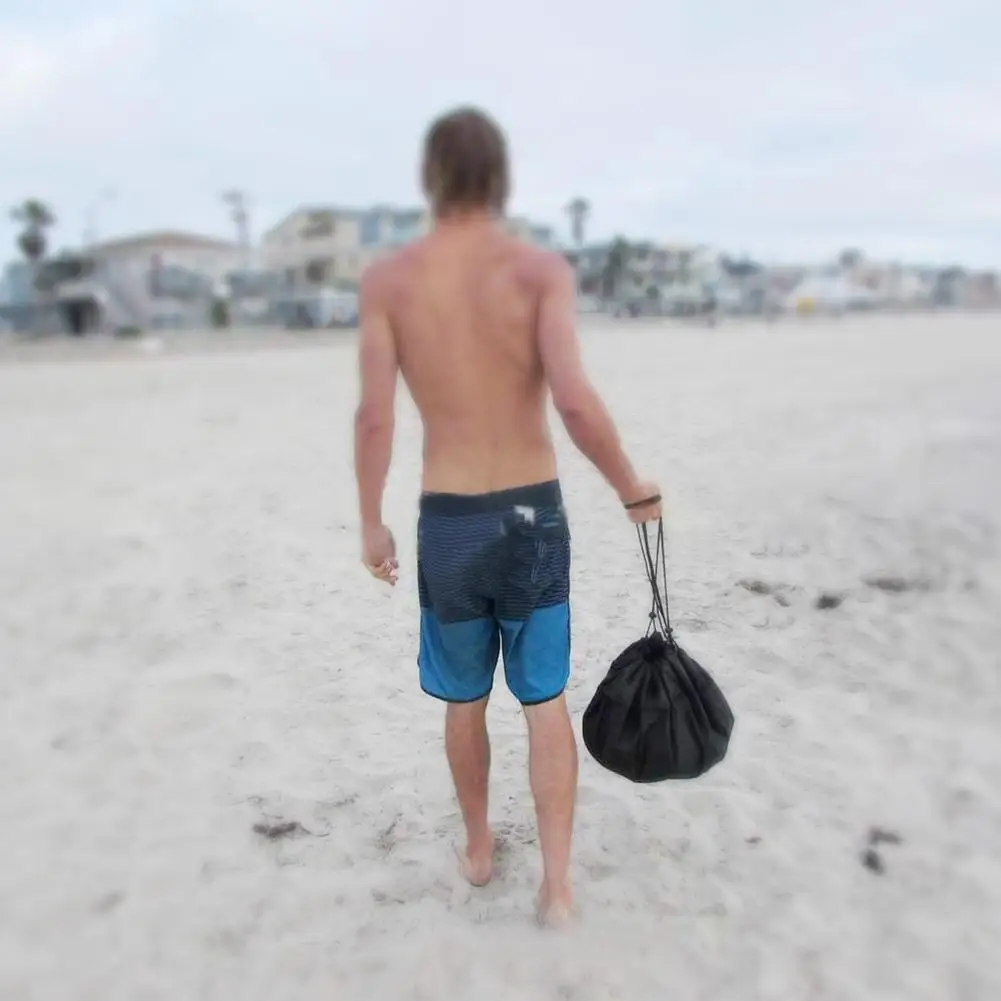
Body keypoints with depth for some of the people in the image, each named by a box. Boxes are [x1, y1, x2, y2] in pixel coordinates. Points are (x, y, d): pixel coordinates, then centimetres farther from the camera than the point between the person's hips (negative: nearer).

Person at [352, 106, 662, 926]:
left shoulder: (388, 279, -4)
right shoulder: (542, 269, -7)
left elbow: (374, 417, -8)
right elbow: (575, 400, -20)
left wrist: (372, 524, 4)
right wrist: (634, 490, -6)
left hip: (448, 520, 1)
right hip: (533, 514, -1)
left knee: (465, 700, 20)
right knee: (546, 700, 14)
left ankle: (478, 848, 39)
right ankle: (557, 881, 14)